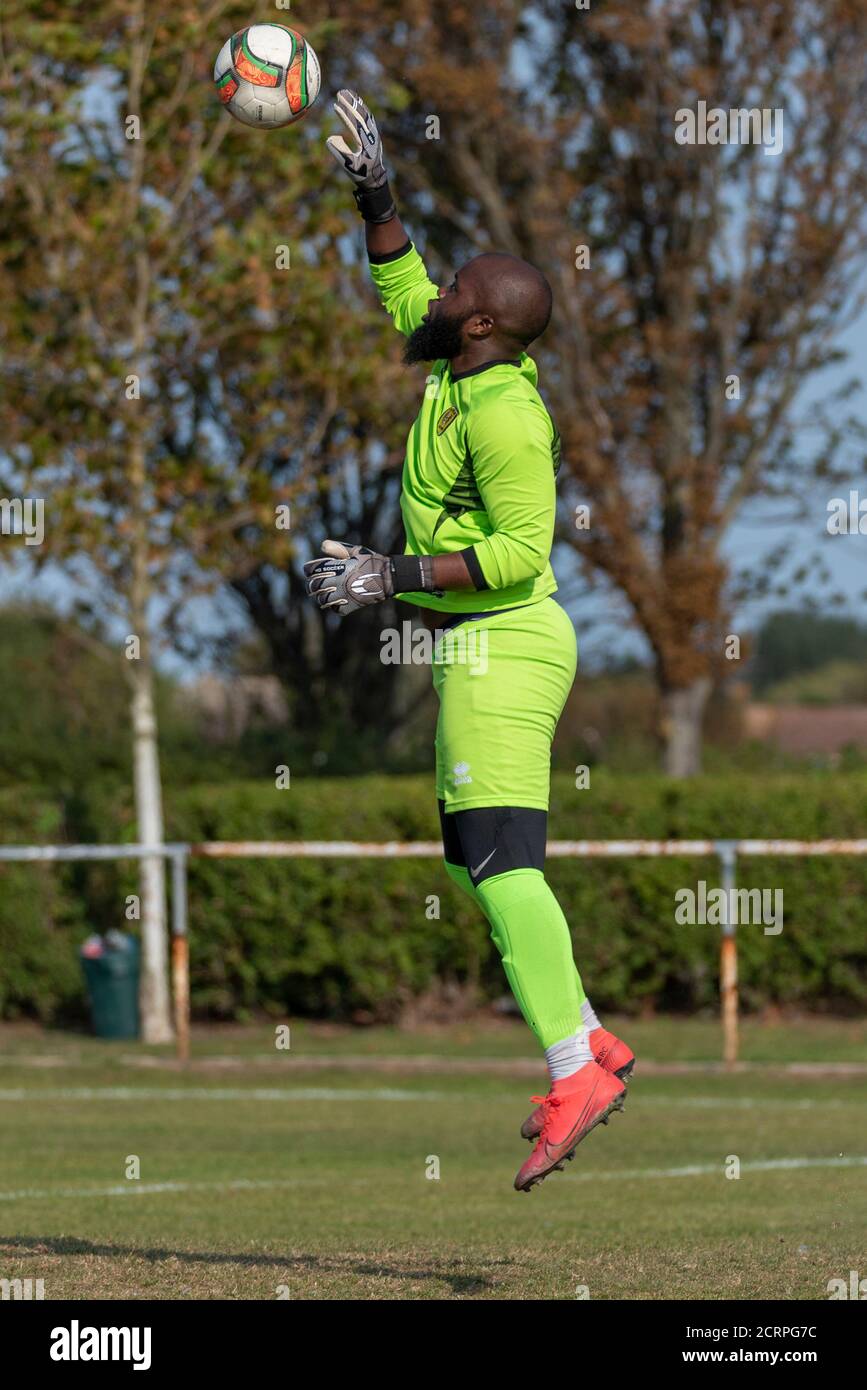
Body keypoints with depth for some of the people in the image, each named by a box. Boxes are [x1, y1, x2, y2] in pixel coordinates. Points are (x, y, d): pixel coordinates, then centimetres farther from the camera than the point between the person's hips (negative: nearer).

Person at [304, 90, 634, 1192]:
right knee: (476, 861, 12)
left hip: (503, 646, -11)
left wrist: (392, 577, -23)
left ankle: (574, 1073, -25)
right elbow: (403, 298, 29)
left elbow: (517, 552, -23)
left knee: (500, 859, -18)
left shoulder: (504, 415, -18)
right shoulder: (467, 369, 10)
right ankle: (590, 1043, 12)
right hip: (484, 649, 11)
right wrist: (375, 200, 21)